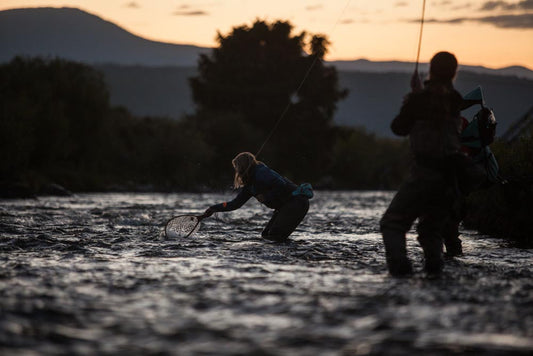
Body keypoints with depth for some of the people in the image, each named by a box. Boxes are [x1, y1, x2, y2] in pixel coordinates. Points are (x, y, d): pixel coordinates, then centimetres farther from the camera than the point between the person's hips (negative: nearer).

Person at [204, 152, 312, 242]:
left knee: (275, 236, -18)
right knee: (266, 235, 9)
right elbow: (235, 203, 16)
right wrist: (214, 208, 9)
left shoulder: (261, 173, -15)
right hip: (284, 206, 10)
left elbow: (281, 184, -26)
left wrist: (266, 197, -17)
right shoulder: (249, 184, 14)